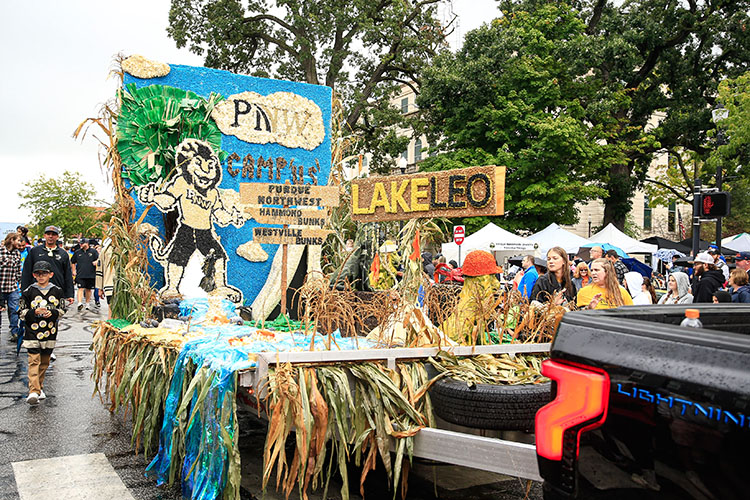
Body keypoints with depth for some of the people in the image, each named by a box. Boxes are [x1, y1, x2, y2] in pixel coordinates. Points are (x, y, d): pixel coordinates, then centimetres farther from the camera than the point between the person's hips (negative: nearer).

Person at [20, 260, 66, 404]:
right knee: (34, 361, -9)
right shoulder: (28, 291, -1)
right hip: (32, 331, -2)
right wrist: (35, 312, -17)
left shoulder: (57, 291, 3)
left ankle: (39, 387, 25)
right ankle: (34, 391, -13)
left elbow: (62, 310, 7)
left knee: (44, 361, 11)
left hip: (50, 331, 2)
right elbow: (22, 312, 1)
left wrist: (52, 313, -13)